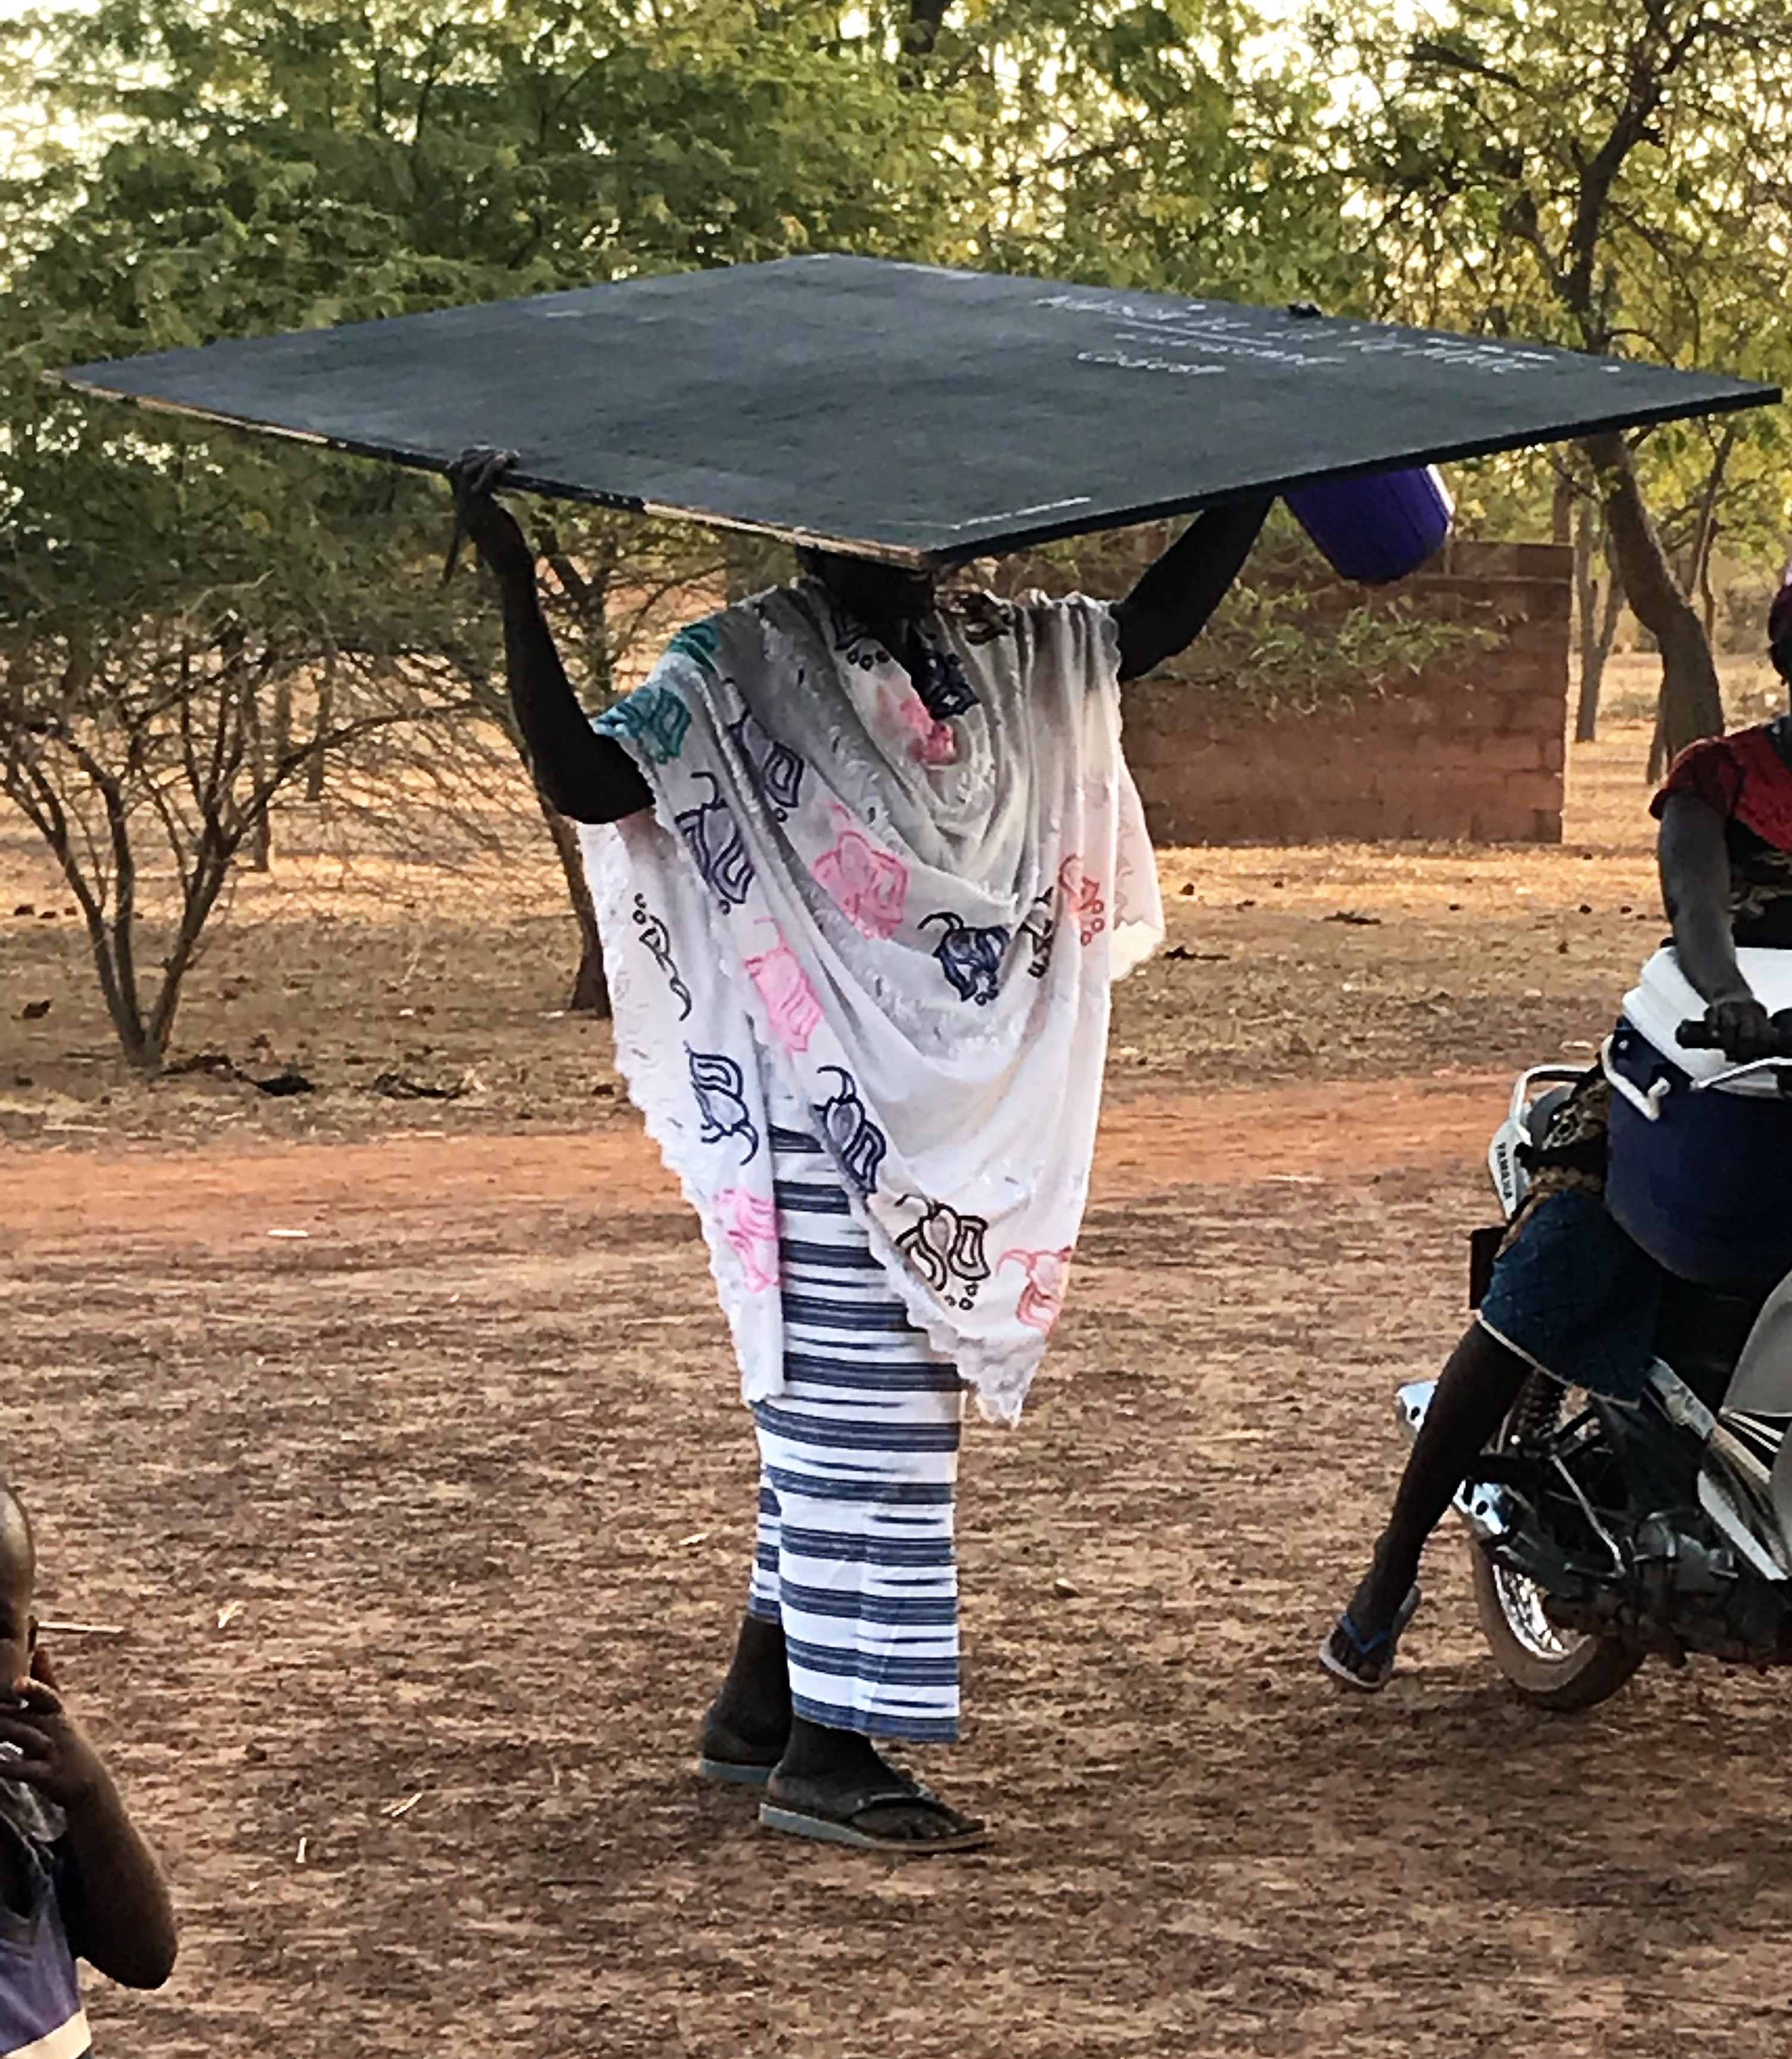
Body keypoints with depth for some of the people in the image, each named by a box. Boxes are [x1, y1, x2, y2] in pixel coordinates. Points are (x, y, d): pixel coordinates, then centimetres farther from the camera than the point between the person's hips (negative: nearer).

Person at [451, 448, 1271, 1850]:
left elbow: (1159, 619, 13)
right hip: (828, 1108, -7)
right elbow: (589, 780, -20)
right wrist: (515, 587, -30)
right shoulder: (739, 667, -8)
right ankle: (824, 1754, 1)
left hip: (969, 1105, 7)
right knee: (860, 1414, -6)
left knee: (851, 1410, 14)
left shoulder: (1004, 651, 11)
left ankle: (760, 1706, 26)